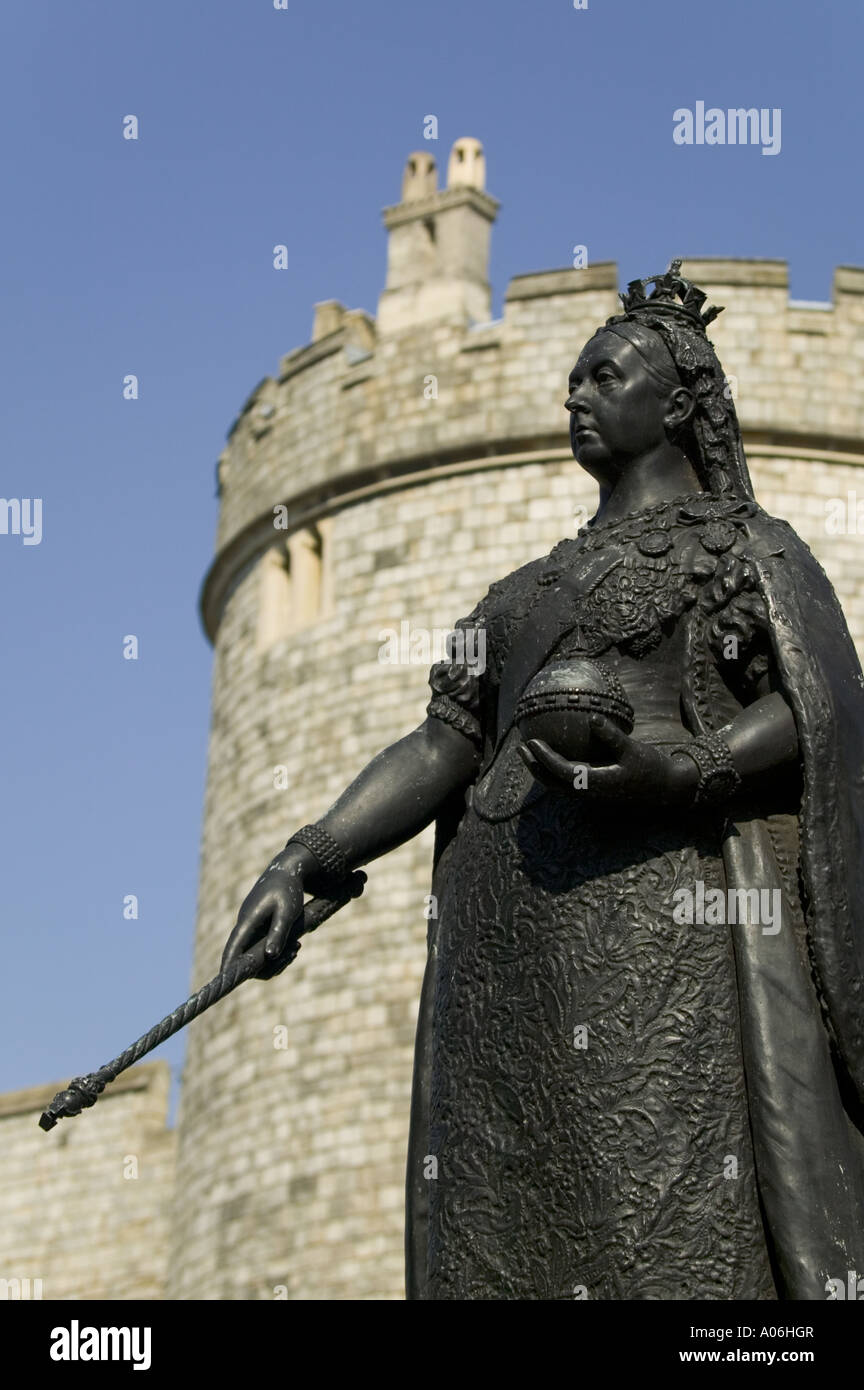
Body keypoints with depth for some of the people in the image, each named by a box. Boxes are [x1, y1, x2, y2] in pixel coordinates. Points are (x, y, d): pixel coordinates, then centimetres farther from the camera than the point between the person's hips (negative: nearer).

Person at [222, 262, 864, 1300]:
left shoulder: (741, 542, 13)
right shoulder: (535, 586, 30)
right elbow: (444, 744, 19)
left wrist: (687, 772, -21)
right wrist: (303, 861, 5)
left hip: (651, 883, -5)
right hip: (507, 924, 6)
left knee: (672, 1216, -16)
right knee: (508, 1227, -3)